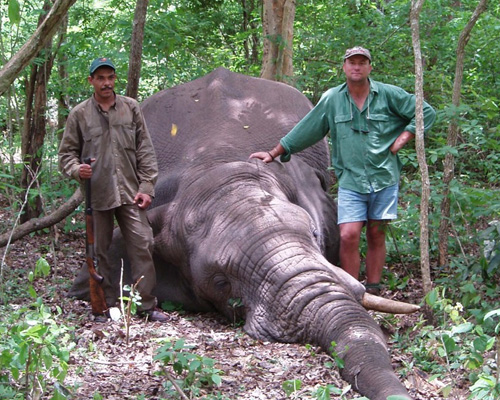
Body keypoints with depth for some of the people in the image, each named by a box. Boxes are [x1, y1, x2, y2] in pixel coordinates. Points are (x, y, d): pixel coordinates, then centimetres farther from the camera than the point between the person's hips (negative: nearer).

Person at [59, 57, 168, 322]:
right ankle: (105, 305, 16)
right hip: (96, 194, 0)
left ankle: (146, 305, 3)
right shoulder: (79, 114, 4)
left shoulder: (131, 109, 8)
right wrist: (77, 170, -14)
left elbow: (145, 152, 7)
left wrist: (146, 187, 0)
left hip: (129, 192, 1)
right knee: (99, 251, 6)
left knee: (142, 245, -4)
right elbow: (67, 153, 8)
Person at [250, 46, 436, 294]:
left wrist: (403, 137, -1)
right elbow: (305, 131, 11)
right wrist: (274, 154, 12)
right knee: (349, 236, -12)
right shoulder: (331, 100, 6)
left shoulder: (389, 95, 2)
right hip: (350, 181, 0)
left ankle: (373, 291, 15)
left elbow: (426, 113, 8)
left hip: (384, 178, 0)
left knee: (376, 235, 6)